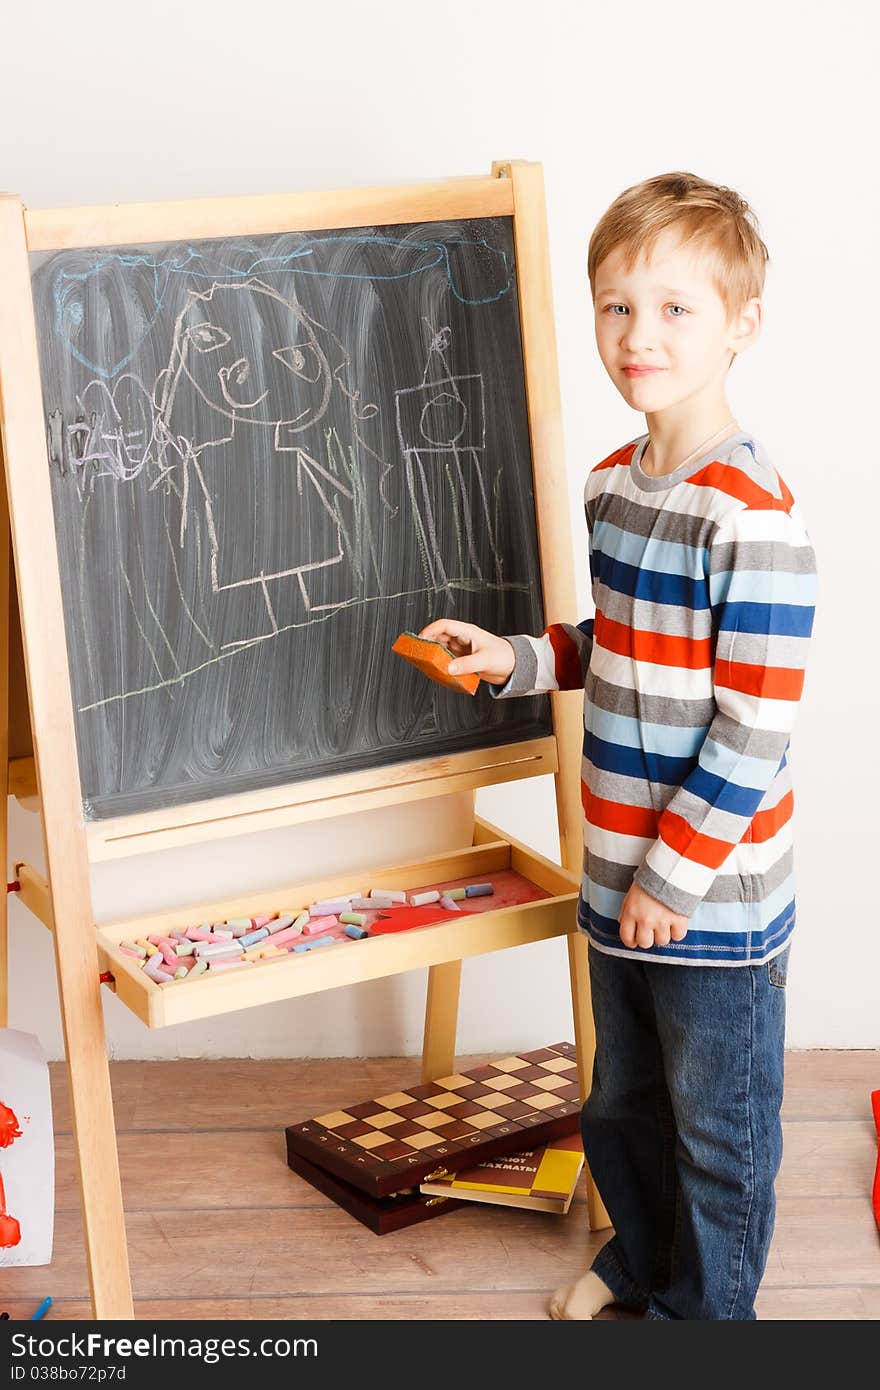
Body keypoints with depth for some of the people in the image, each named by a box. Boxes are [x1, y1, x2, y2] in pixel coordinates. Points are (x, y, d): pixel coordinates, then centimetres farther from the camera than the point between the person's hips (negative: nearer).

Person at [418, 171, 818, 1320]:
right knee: (622, 1101, 26)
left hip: (716, 898, -8)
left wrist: (676, 875, -19)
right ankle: (641, 1258, 49)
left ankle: (704, 1309, 34)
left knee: (718, 1133, 13)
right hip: (621, 880, 8)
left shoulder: (751, 515, -22)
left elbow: (754, 733, -22)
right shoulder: (615, 483, 4)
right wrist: (521, 658, 5)